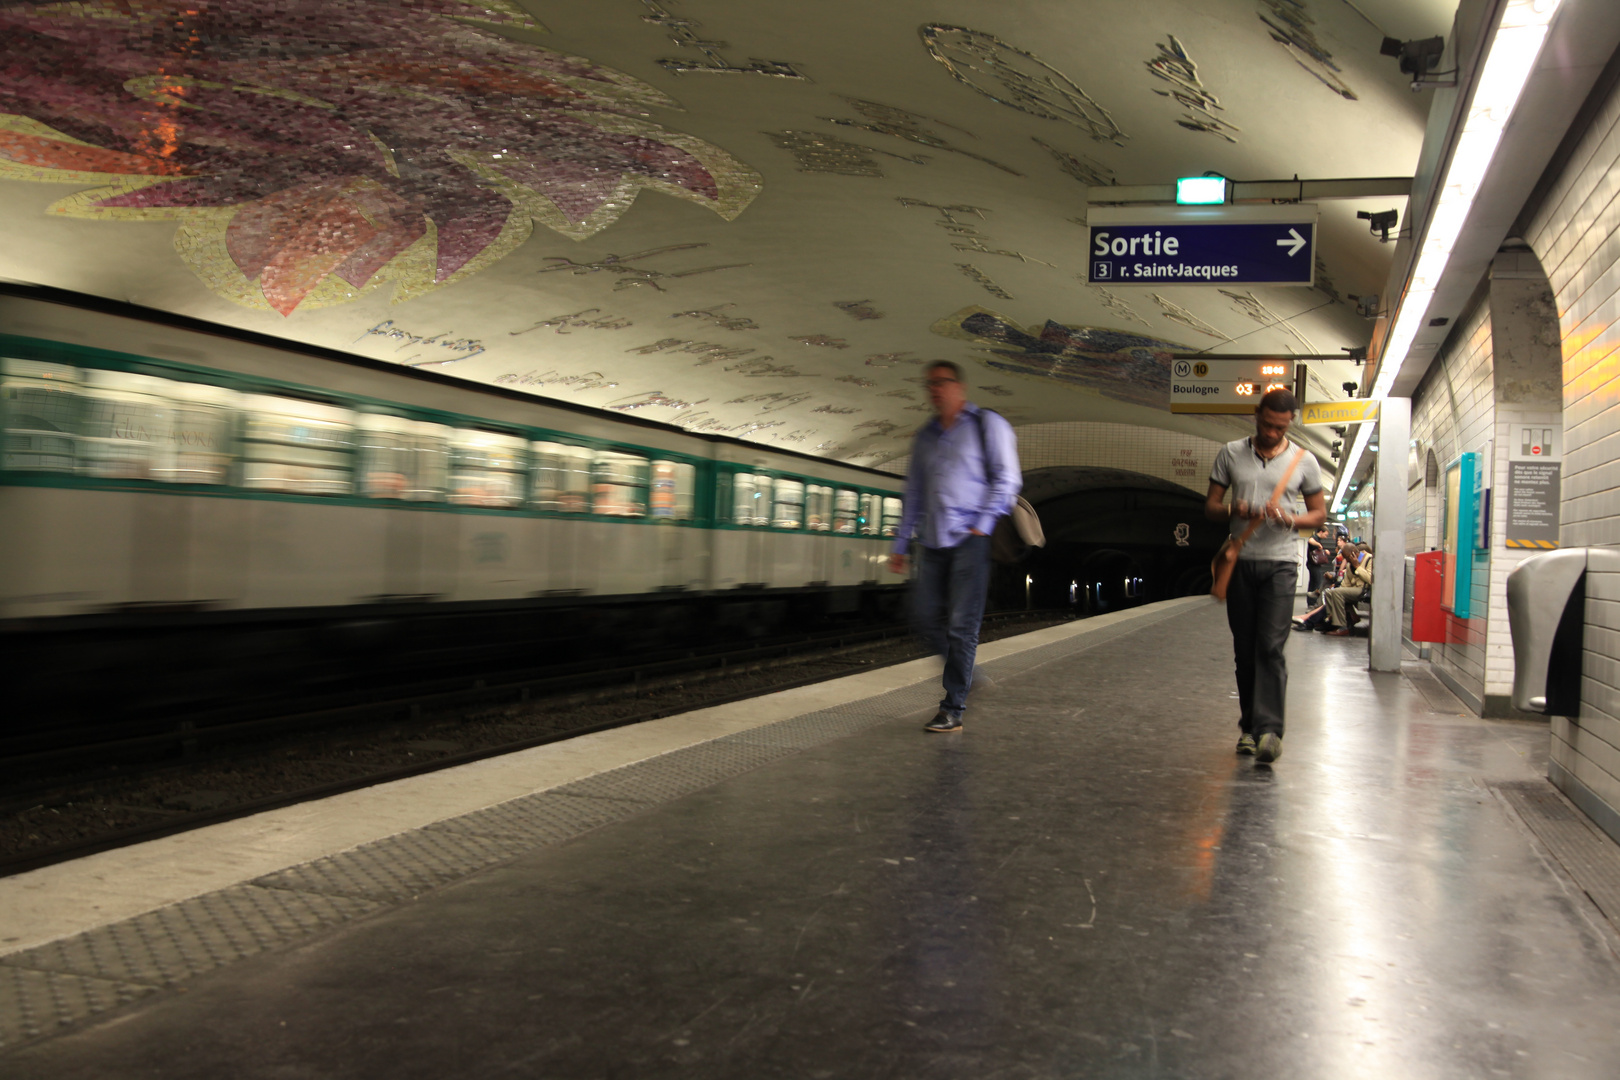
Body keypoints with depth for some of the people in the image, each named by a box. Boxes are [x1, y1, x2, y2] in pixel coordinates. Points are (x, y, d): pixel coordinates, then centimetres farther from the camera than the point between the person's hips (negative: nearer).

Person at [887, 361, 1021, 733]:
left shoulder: (988, 425, 5)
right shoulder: (924, 437, 20)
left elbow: (1007, 479, -2)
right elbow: (914, 494, 22)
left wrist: (983, 525, -12)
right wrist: (901, 544, 16)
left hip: (971, 538, -5)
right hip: (933, 541, 6)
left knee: (961, 624, -8)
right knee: (924, 616, 0)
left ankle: (953, 709, -4)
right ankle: (962, 670, 24)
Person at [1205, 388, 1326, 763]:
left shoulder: (1304, 461, 4)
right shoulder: (1231, 454, 7)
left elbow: (1319, 513, 10)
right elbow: (1210, 507, 9)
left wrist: (1289, 519, -11)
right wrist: (1234, 510, -13)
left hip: (1280, 563, -2)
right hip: (1240, 562, 2)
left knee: (1271, 647, -13)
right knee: (1245, 649, 7)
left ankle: (1268, 729, -17)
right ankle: (1249, 726, 17)